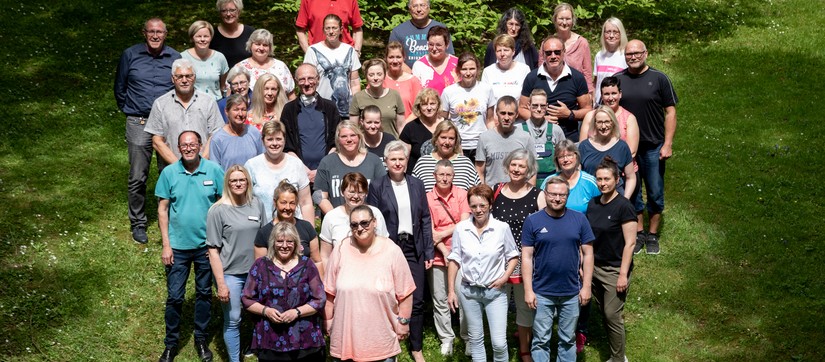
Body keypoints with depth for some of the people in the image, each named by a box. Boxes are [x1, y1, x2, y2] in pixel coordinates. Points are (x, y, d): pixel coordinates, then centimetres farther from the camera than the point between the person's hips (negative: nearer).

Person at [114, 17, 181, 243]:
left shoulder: (176, 59, 4)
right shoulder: (130, 55, 2)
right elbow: (119, 87, 13)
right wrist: (128, 110, 13)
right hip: (138, 123, -1)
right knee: (137, 177, 1)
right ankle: (138, 223, 14)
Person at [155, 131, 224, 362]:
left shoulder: (214, 171, -7)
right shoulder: (169, 173, -5)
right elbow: (162, 209, -1)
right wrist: (166, 245, -4)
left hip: (207, 245, 0)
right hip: (178, 246, 0)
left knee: (204, 293, 14)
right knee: (174, 297, 4)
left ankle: (201, 339, 30)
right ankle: (171, 343, 21)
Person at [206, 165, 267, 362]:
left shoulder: (257, 205, 2)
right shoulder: (218, 210, -9)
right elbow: (213, 250, -8)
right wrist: (221, 283, -11)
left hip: (255, 272, 3)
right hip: (230, 274, -3)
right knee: (232, 321, 4)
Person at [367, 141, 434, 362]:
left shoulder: (417, 185, 7)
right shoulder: (377, 186, -2)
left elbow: (425, 219, 7)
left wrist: (429, 251, 3)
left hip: (414, 249, 2)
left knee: (417, 301, 5)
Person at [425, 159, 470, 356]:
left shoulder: (462, 194, 1)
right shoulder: (427, 198, -1)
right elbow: (429, 230, -3)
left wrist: (443, 234, -10)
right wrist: (445, 252, -10)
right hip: (438, 256, 0)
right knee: (440, 301, 6)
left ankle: (468, 338, 15)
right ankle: (446, 339, 18)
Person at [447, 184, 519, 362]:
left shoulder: (502, 228, -9)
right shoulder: (461, 228, -5)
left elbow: (512, 256, 4)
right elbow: (454, 260, 2)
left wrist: (505, 277, -11)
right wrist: (451, 290, 1)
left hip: (495, 291, -2)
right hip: (468, 291, 2)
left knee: (499, 342, -6)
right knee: (475, 338, 14)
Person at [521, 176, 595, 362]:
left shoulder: (579, 219, -1)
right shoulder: (532, 221, -5)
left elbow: (587, 254, 2)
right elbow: (526, 257, -4)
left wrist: (586, 286, -2)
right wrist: (528, 290, -8)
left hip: (572, 292, 1)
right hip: (542, 292, -1)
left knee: (568, 339, 14)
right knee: (541, 340, 7)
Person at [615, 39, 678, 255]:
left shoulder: (659, 79, -3)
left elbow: (670, 112, -2)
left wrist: (667, 144, -8)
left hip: (653, 147, -2)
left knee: (655, 194, 5)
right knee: (632, 193, 10)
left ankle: (652, 235, 19)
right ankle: (638, 233, 23)